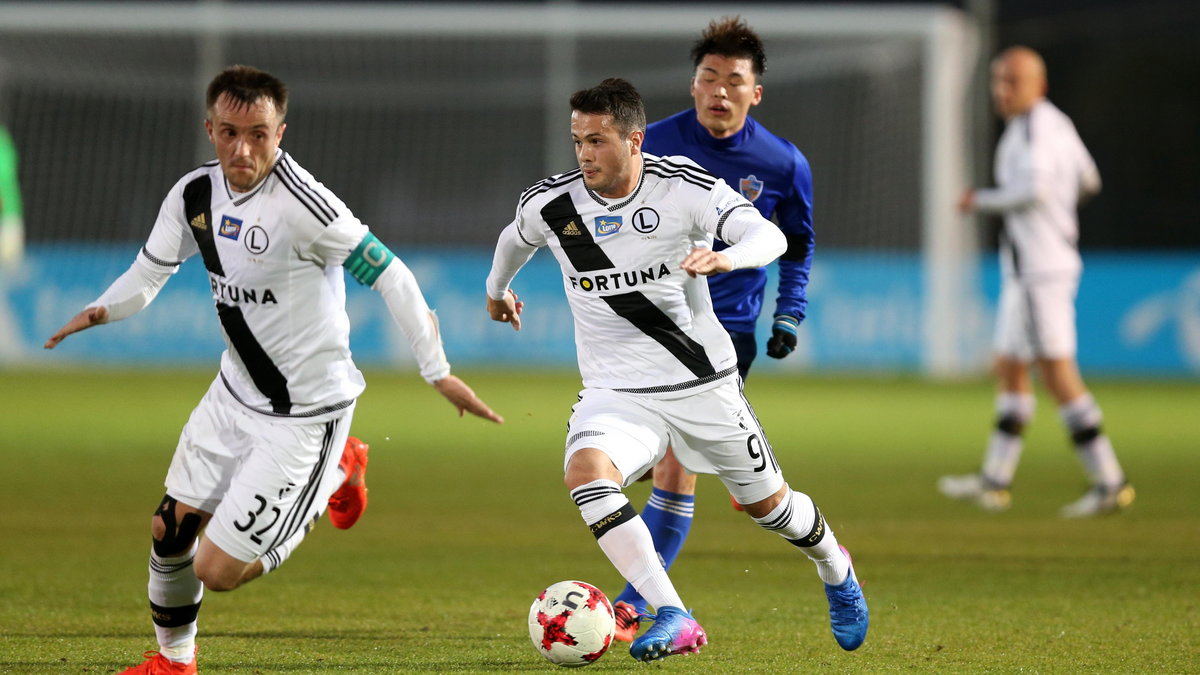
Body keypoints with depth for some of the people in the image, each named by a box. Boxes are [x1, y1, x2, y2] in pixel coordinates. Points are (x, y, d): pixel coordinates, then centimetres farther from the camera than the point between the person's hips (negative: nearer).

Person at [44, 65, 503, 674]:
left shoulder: (300, 202, -28)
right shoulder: (195, 194, -4)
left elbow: (387, 275, -23)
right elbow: (151, 269, 10)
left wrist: (437, 372, -23)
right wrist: (104, 309, -12)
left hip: (305, 412, -7)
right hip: (236, 391, 7)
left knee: (218, 571, -4)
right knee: (170, 531, 13)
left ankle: (338, 474, 17)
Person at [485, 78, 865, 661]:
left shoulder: (684, 186, -15)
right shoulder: (549, 204, -8)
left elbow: (770, 236, -25)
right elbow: (515, 240, 17)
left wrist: (725, 257, -47)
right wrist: (497, 289, 35)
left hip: (702, 383, -1)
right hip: (614, 390, 1)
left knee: (767, 504, 13)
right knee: (584, 470, -31)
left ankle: (835, 569, 49)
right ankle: (673, 619, -32)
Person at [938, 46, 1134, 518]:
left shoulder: (1033, 126, -14)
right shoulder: (1058, 124, 15)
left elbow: (1034, 187, -27)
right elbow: (1088, 181, 25)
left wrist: (982, 201, -14)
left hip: (1038, 266, -10)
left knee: (1057, 373, -10)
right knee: (1010, 370, 15)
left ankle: (1109, 483, -10)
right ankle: (994, 480, 22)